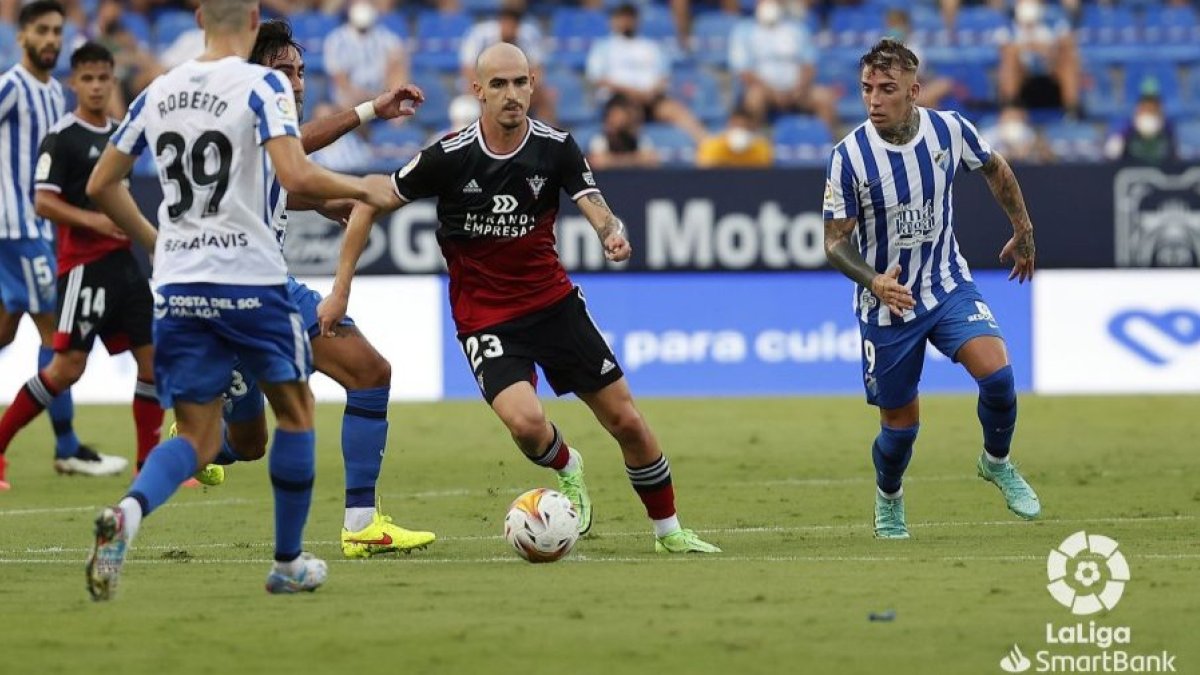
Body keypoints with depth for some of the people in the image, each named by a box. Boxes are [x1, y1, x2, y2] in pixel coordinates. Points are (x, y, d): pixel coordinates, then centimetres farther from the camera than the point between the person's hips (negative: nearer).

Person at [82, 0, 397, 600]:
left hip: (176, 285, 4)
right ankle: (289, 563, 23)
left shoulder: (158, 92, 8)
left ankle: (128, 513, -24)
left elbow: (100, 185, 14)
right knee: (295, 410, 19)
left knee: (197, 439, 7)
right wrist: (361, 188, -4)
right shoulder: (263, 86, -9)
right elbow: (295, 176, -22)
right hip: (251, 280, -4)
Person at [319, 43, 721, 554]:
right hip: (484, 317, -3)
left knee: (626, 421, 2)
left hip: (554, 300, 3)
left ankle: (668, 531, 24)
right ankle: (567, 469, 10)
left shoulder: (556, 148, -9)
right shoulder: (450, 156, -15)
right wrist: (341, 290, -8)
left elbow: (596, 209, -18)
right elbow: (369, 204, -6)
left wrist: (613, 233, -43)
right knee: (526, 421, -27)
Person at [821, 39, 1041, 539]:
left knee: (995, 370, -23)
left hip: (948, 286, 1)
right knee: (900, 424, 6)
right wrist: (873, 281, -28)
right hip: (887, 303, -1)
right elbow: (835, 242, -11)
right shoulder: (849, 156, -18)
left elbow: (994, 168, 12)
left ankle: (996, 463, 6)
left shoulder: (949, 130, -11)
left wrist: (1023, 231, 18)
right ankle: (888, 500, 38)